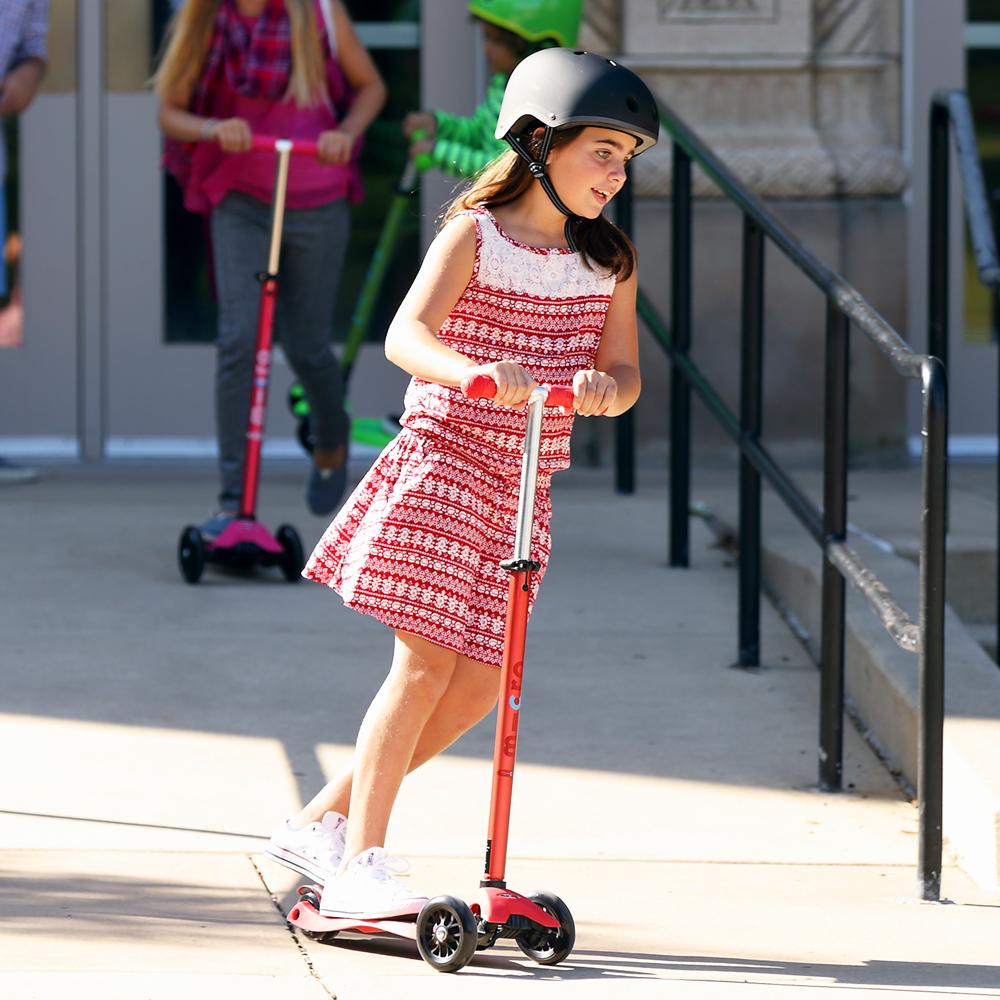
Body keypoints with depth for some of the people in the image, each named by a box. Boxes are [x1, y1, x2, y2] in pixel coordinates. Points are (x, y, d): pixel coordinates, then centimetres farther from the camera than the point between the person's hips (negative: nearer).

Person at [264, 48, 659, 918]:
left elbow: (624, 371, 1)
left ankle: (321, 825, 17)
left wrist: (607, 387, -24)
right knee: (426, 661, -12)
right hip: (443, 458, -6)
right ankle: (359, 864, -7)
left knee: (479, 684, 4)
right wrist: (478, 372, -41)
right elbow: (407, 335, -21)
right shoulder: (474, 237, -8)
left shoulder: (610, 262, 8)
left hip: (523, 483, 6)